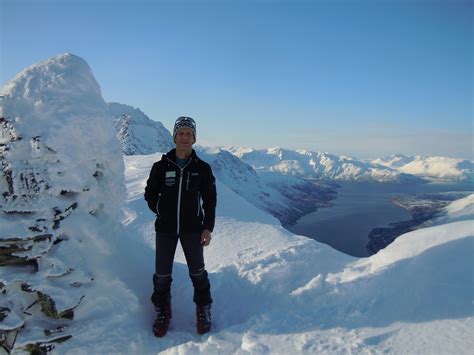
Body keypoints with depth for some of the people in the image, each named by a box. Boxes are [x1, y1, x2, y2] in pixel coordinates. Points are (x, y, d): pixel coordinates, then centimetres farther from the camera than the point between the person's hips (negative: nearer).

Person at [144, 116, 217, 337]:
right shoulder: (161, 166, -5)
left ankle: (203, 309, 33)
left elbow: (210, 199, 2)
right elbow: (150, 193, 7)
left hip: (192, 229, 0)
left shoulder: (202, 168, -4)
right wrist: (161, 211, -6)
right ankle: (162, 311, 32)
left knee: (197, 271, 12)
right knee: (162, 274, 9)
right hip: (165, 229, 1)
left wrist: (208, 228, -3)